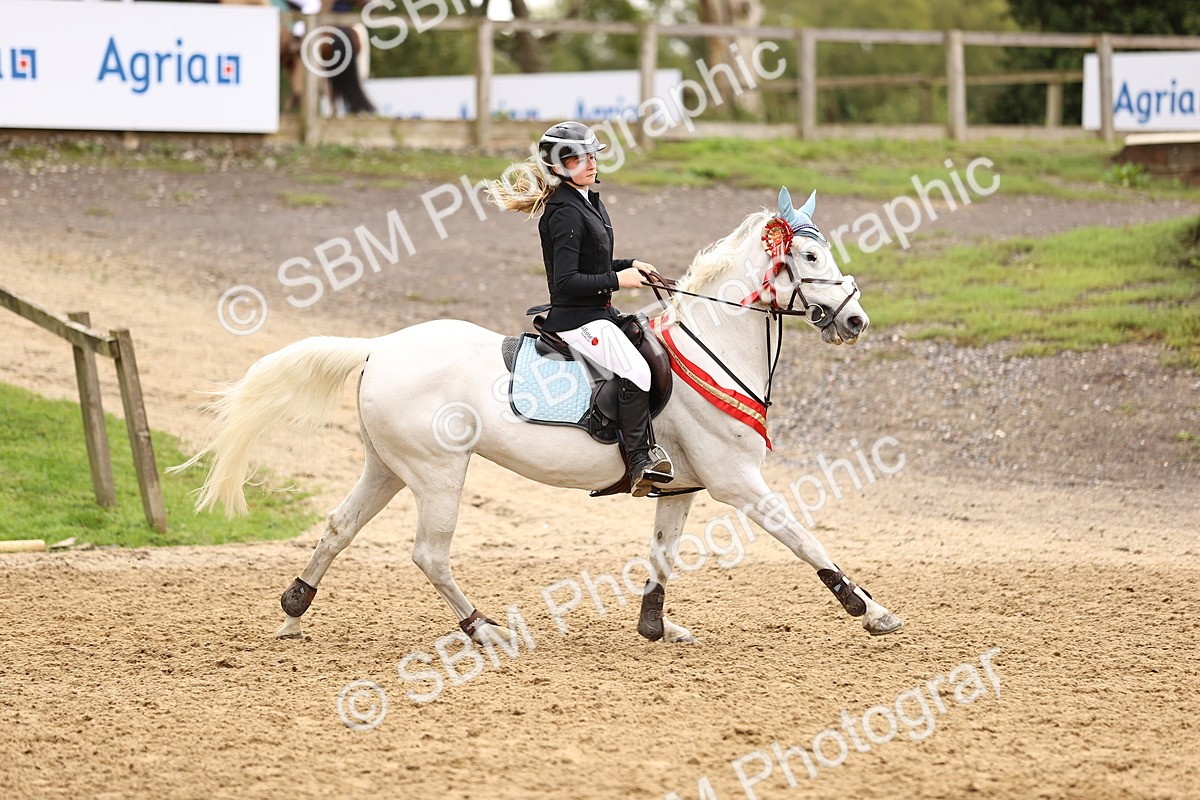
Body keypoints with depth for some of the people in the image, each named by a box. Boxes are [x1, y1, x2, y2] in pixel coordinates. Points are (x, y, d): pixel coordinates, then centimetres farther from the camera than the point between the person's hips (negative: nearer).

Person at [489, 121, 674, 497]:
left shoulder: (590, 203, 13)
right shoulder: (565, 214, -18)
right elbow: (567, 281, -22)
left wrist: (629, 265, 11)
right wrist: (616, 280, -18)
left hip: (599, 313, 11)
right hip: (577, 320, -11)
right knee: (635, 371, -23)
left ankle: (649, 446, 8)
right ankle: (640, 463, -18)